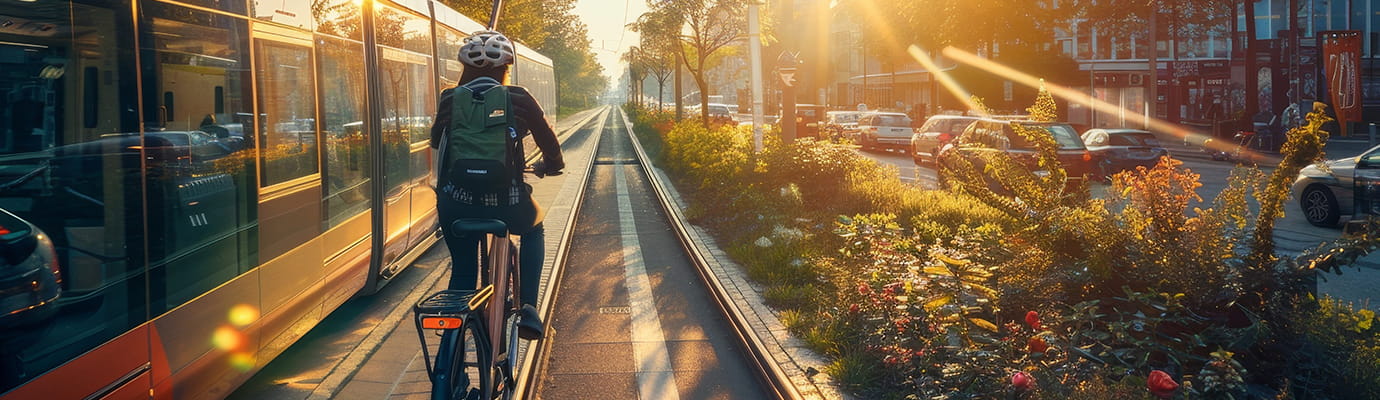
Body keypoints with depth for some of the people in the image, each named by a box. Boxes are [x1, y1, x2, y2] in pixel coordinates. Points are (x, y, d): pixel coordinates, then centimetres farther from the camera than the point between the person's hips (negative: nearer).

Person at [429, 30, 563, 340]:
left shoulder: (450, 99, 7)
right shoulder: (519, 99, 2)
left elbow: (436, 142, 20)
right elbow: (550, 143, 9)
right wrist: (550, 166, 32)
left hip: (456, 202, 1)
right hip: (506, 202, -1)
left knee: (462, 269, 23)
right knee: (533, 231, 31)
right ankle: (527, 309, 18)